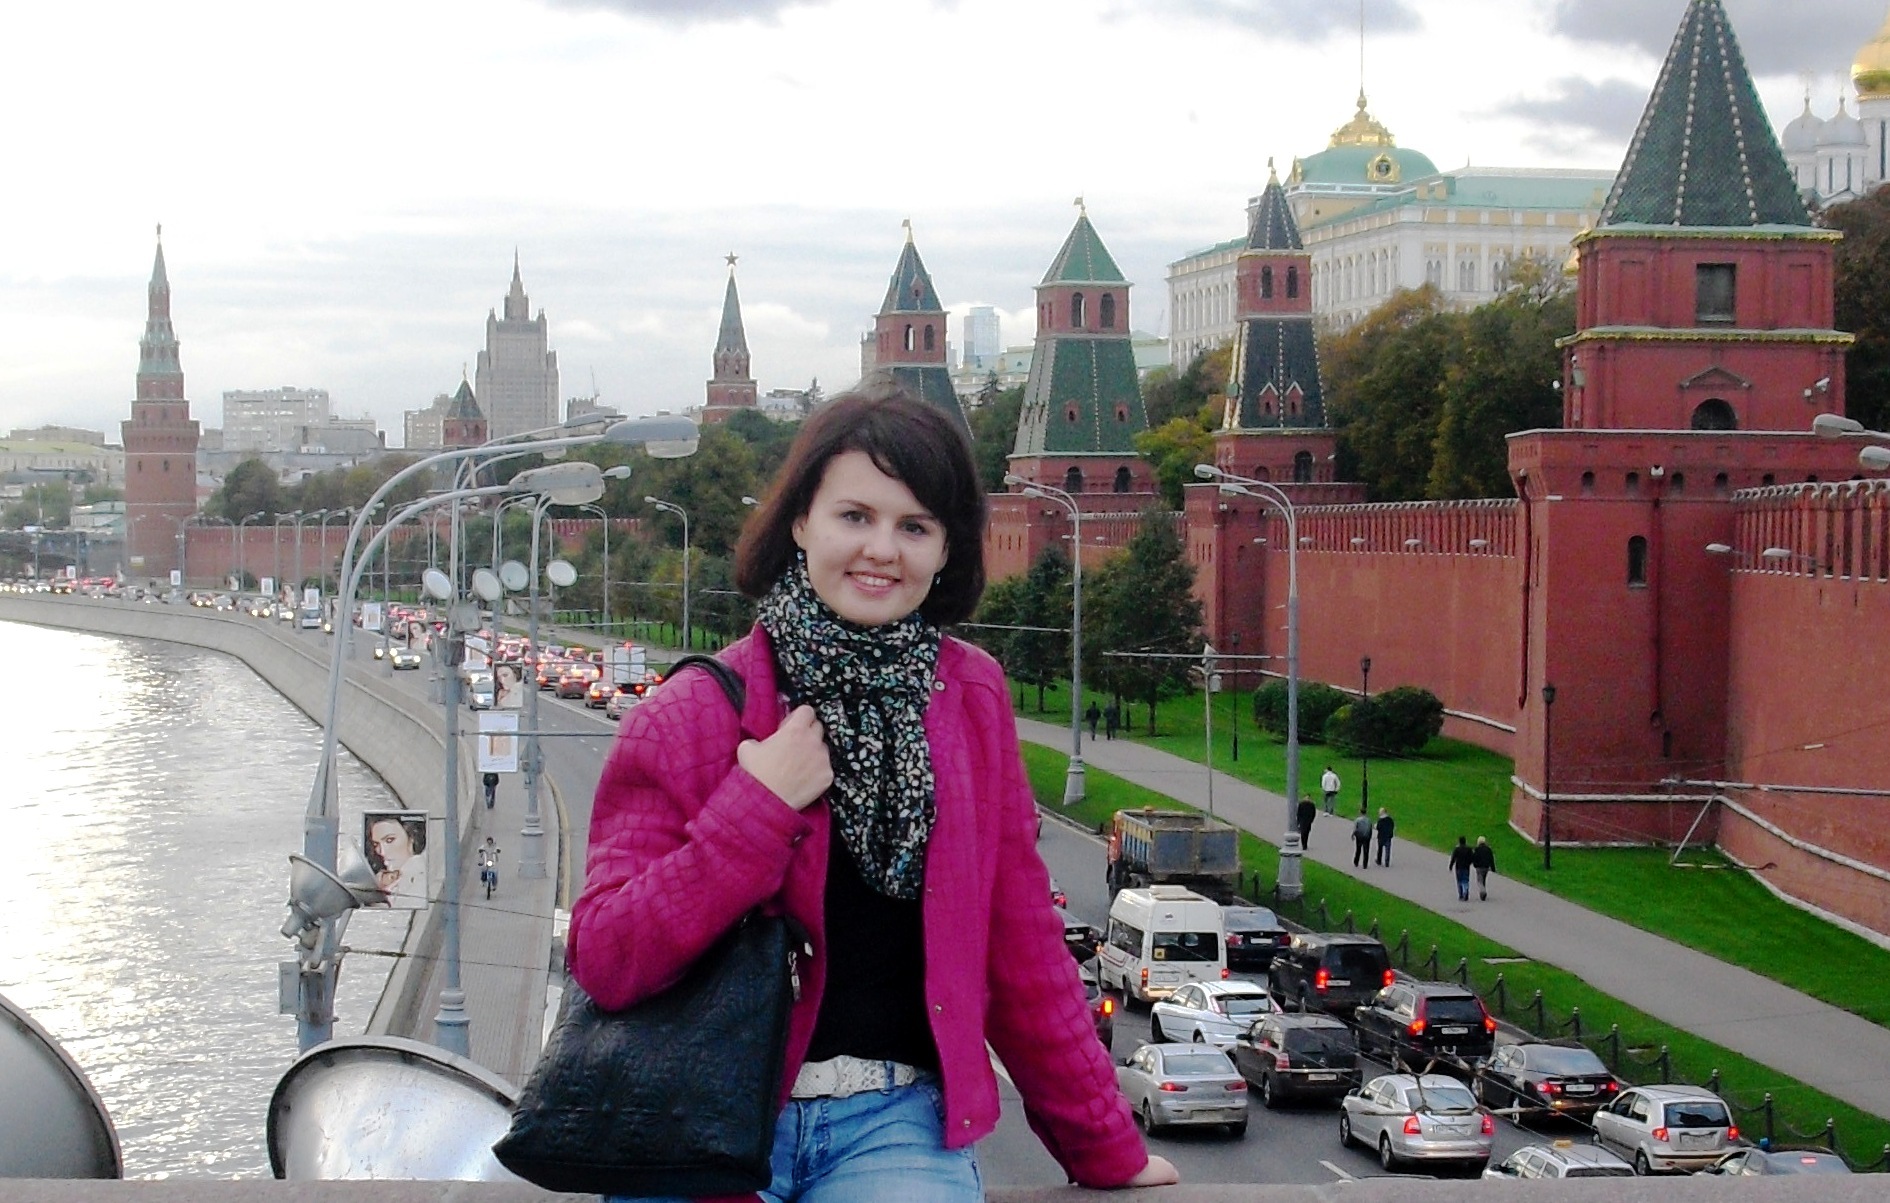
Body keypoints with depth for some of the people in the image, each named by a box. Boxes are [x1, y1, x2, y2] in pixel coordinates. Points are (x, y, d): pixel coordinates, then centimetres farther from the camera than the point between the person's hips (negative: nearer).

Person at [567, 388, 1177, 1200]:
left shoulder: (971, 699, 8)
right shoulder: (691, 715, -1)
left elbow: (1021, 948, 14)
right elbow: (603, 961, -8)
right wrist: (758, 807, -14)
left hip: (892, 1121, 2)